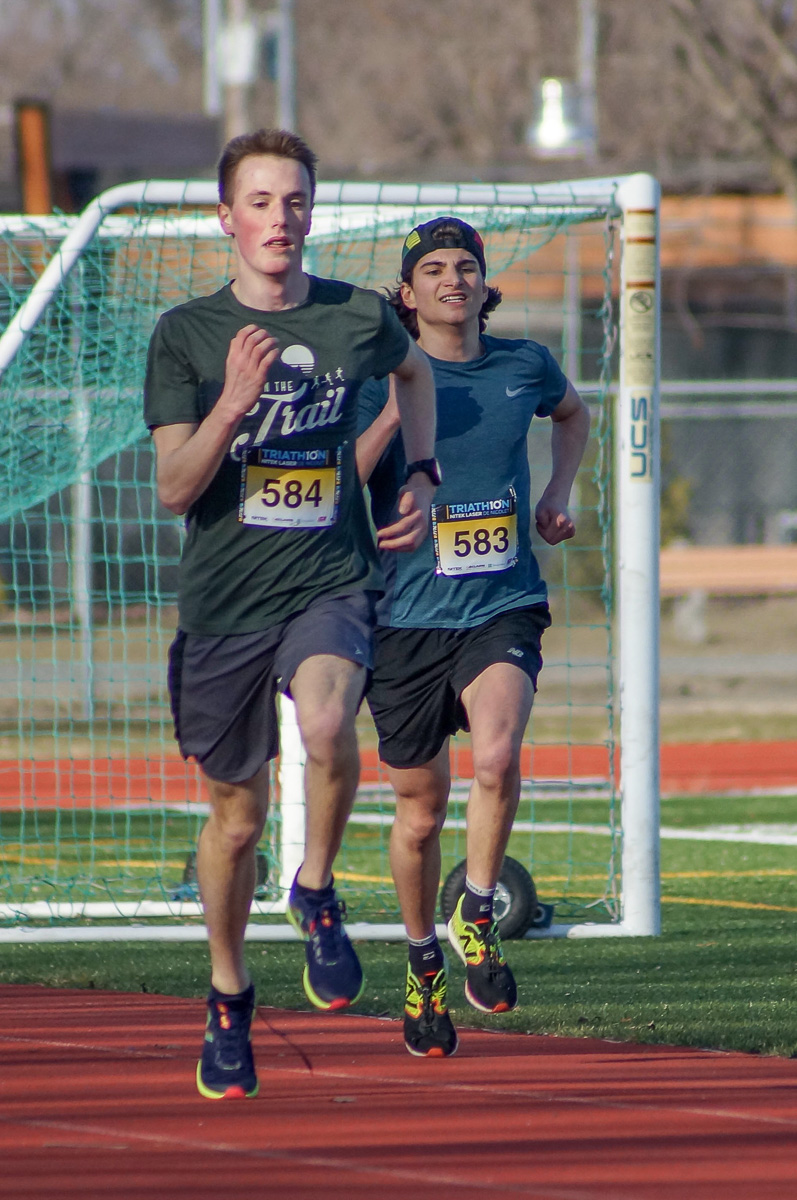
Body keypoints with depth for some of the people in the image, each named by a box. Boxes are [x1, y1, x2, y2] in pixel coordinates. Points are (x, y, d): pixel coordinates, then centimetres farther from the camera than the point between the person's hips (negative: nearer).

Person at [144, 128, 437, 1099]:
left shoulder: (360, 317, 2)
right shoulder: (185, 334, -3)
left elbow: (413, 372, 27)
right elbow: (174, 488, -9)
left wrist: (420, 476, 18)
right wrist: (232, 405, -23)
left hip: (332, 583, -1)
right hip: (222, 603, 1)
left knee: (326, 722, -32)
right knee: (236, 817, 11)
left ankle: (316, 892, -6)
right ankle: (228, 996, 33)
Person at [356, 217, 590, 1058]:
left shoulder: (524, 366, 5)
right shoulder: (382, 377, -3)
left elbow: (572, 413, 29)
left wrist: (557, 495, 14)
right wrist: (394, 413, -23)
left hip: (503, 610, 1)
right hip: (408, 618, 0)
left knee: (496, 757, -28)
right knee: (420, 814, 8)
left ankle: (477, 916, -7)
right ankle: (423, 962, 32)